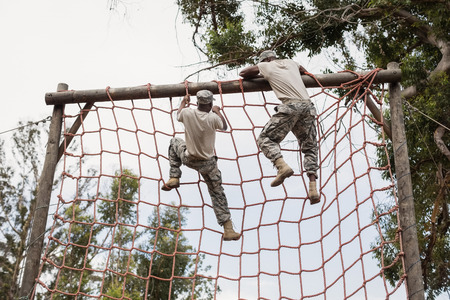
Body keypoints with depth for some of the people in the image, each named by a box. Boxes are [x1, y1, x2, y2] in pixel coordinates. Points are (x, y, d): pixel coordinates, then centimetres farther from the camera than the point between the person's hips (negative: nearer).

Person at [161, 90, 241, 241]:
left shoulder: (188, 113, -14)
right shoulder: (213, 118, -20)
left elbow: (178, 116, 12)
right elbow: (224, 127, 3)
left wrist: (184, 102, 30)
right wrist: (218, 111, 19)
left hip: (188, 160, 2)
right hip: (207, 163, -1)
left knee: (174, 142, 30)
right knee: (217, 193, 12)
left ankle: (174, 178, 23)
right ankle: (228, 229, 7)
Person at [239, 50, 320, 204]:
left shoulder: (266, 66, 16)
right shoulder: (291, 63, 28)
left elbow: (243, 73, 26)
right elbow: (305, 72, 49)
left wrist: (260, 75, 39)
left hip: (290, 106, -5)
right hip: (308, 106, 5)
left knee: (265, 138, 2)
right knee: (309, 147, 10)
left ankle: (282, 165, -25)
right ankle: (313, 188, -4)